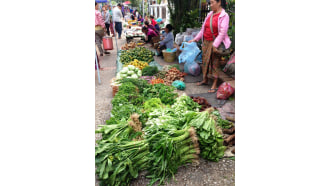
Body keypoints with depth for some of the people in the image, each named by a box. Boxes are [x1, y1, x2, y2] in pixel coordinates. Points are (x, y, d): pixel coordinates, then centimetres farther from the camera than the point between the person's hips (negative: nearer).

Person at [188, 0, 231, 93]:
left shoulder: (224, 16, -9)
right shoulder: (210, 14, 12)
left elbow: (222, 33, -16)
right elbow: (203, 29, 18)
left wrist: (215, 45, -22)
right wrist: (195, 39, 13)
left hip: (215, 43, -7)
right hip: (206, 42, 7)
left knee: (215, 63, -2)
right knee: (205, 61, 13)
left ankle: (214, 85, 5)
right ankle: (205, 80, 28)